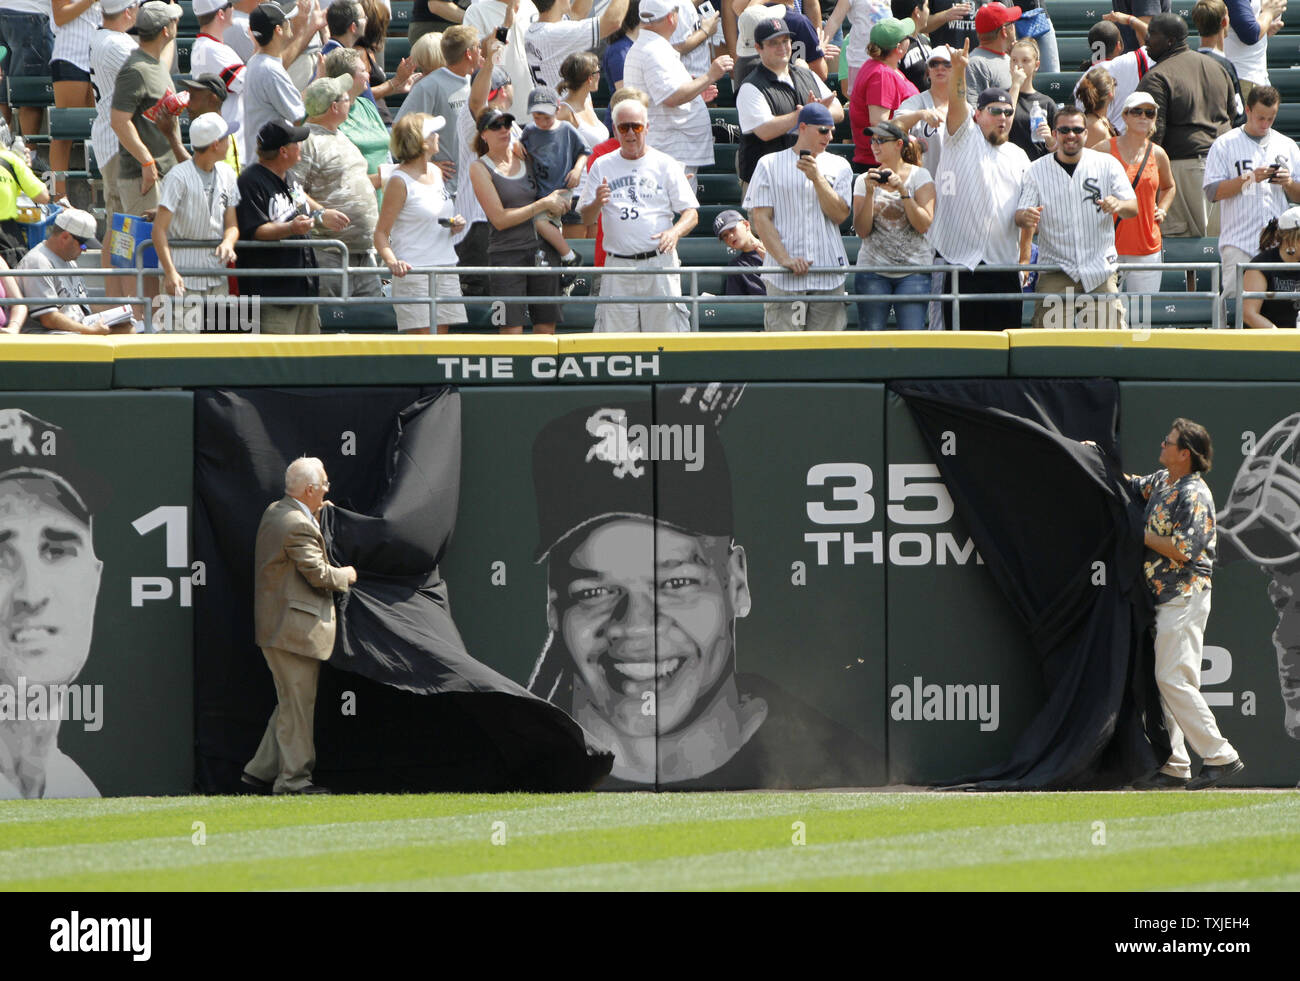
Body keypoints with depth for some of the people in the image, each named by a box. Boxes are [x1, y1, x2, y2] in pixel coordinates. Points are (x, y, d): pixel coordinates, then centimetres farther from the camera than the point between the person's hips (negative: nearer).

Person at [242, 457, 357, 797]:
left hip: (274, 625, 10)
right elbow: (319, 575, -18)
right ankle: (294, 779, 0)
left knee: (293, 703, 16)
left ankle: (261, 771, 17)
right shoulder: (299, 526, -19)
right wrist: (346, 575, 2)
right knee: (297, 706, -4)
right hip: (294, 628, -10)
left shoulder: (274, 513, 12)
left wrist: (318, 513, 17)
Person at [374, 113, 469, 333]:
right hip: (413, 272, -7)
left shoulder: (436, 173, 14)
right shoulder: (400, 181, -9)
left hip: (446, 270, 7)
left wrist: (455, 225, 5)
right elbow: (381, 233, -11)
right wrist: (392, 261, -29)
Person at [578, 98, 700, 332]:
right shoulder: (602, 166, 12)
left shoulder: (665, 164, 7)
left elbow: (691, 213, 5)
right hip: (617, 265, 2)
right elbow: (586, 219, 10)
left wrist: (674, 232, -17)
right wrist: (597, 203, -14)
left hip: (659, 259, -1)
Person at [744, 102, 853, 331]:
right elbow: (761, 218, -1)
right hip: (784, 280, -2)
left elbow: (839, 215, 2)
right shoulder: (770, 164, 6)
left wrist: (817, 178, -10)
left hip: (829, 278, 2)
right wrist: (784, 259, -13)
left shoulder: (839, 166, 13)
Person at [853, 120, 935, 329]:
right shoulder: (864, 180, 8)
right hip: (872, 268, 2)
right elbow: (862, 231, 0)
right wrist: (870, 192, -11)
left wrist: (902, 190, -14)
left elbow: (923, 225, -7)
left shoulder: (919, 176, 3)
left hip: (913, 269, -2)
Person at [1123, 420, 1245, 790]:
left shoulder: (1193, 495, -15)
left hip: (1185, 597, -10)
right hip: (1164, 598, 10)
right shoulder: (1162, 482, 12)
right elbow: (1130, 486, 31)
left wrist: (1143, 536, -13)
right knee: (1162, 680, 8)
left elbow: (1185, 549, -23)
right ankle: (1174, 766, 11)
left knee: (1173, 679, -14)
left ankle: (1220, 756, -11)